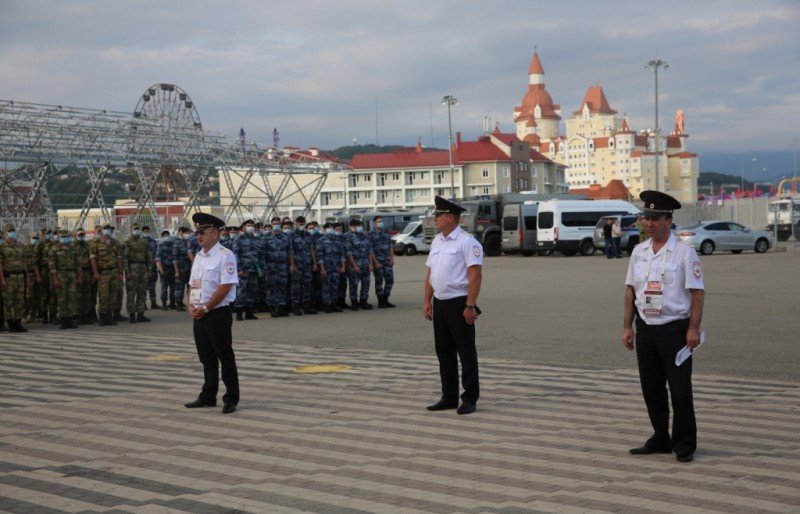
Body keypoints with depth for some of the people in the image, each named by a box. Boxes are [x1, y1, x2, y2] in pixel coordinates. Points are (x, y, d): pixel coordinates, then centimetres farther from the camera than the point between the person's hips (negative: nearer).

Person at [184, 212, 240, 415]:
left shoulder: (225, 256, -11)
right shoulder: (198, 256, 15)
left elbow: (226, 286, -18)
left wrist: (205, 308, -16)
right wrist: (191, 306, 1)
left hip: (218, 313, -8)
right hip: (199, 315, 8)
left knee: (225, 357, -2)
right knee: (206, 358, 14)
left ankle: (231, 399, 5)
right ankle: (208, 397, 23)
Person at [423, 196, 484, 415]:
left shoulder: (467, 242, -12)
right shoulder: (436, 241, 13)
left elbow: (475, 276, -16)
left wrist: (470, 306, -20)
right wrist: (427, 301, 12)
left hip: (459, 304, -8)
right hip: (440, 304, 8)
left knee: (466, 352, 0)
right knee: (444, 353, 13)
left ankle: (469, 399, 8)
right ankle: (449, 397, 22)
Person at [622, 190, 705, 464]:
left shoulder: (684, 252, -6)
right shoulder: (638, 252, 9)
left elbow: (697, 292, -8)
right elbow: (630, 290, 13)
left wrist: (693, 329, -15)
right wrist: (627, 326, 8)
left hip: (675, 329, -5)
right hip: (645, 329, 5)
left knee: (680, 389, -2)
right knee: (651, 389, 11)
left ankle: (684, 445, 9)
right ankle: (660, 439, 24)